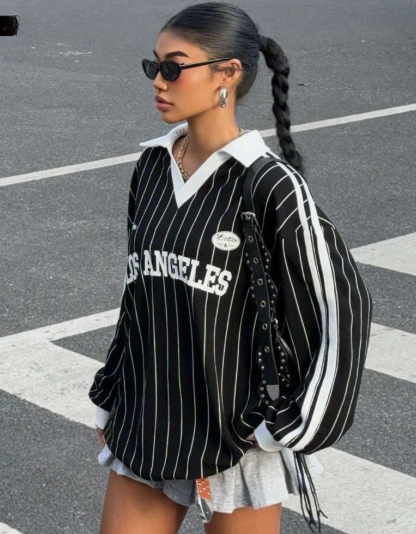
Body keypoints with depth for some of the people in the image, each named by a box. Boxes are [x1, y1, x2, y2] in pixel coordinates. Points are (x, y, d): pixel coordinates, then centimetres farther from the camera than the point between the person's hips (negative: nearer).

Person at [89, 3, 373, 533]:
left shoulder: (270, 186, -15)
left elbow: (341, 308, -12)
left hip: (237, 438, -5)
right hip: (145, 426, 6)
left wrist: (291, 427, -10)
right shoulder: (152, 166, 4)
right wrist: (110, 400, 15)